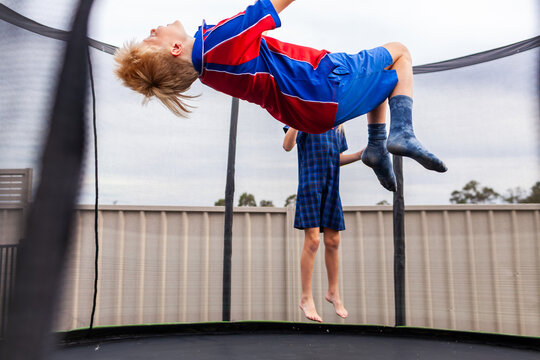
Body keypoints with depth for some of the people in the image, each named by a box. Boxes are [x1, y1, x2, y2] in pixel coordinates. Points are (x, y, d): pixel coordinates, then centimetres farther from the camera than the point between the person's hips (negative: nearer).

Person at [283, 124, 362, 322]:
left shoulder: (338, 125, 17)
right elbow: (287, 146, -13)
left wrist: (360, 155, 7)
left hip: (331, 187, 6)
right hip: (310, 185, -5)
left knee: (332, 242, 8)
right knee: (312, 241, -10)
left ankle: (333, 293, 24)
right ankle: (306, 298, 1)